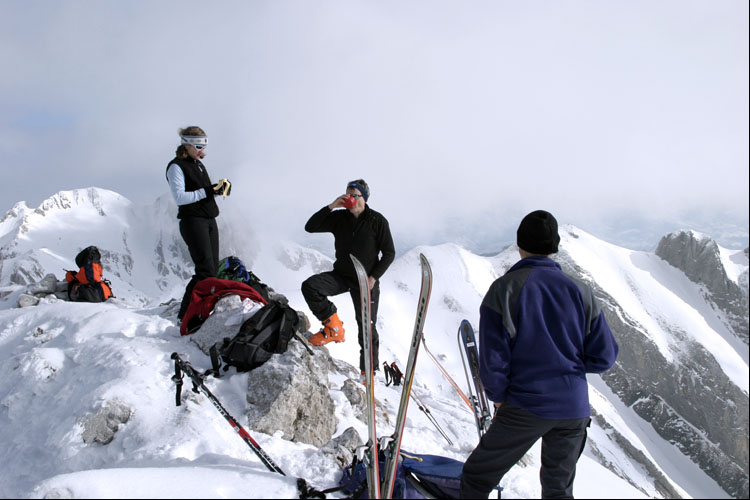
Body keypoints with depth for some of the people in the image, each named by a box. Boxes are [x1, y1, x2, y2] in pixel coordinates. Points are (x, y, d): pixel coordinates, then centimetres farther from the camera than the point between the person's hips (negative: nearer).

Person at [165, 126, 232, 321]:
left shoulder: (198, 164, 18)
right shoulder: (176, 166, -8)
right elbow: (179, 197, -17)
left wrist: (221, 187, 6)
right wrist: (206, 191, -21)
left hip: (209, 220, 9)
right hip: (192, 222, -9)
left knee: (213, 268, 5)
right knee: (205, 270, -16)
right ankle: (185, 312, -11)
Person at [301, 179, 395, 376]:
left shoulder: (377, 221, -7)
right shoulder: (339, 218, 2)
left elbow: (389, 253, -4)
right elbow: (310, 227, -4)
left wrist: (373, 278, -13)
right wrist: (331, 206, -14)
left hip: (366, 281, -3)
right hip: (341, 275, 3)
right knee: (309, 286, -22)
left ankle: (369, 371, 15)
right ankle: (334, 326, -6)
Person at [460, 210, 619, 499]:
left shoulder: (504, 289, -10)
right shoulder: (580, 291, -1)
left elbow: (492, 359, -13)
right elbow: (604, 357, 1)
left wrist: (498, 396, 4)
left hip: (524, 406, -4)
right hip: (574, 409, 4)